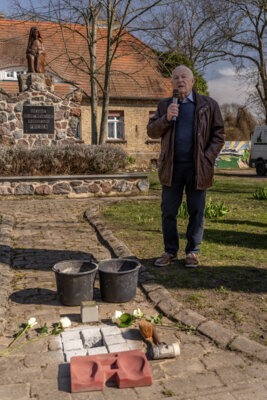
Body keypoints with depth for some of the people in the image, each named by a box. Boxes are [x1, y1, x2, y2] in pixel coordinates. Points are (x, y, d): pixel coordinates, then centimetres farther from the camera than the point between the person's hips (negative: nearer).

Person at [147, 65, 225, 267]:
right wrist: (166, 118, -10)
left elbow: (218, 135, 4)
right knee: (168, 211, 4)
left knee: (196, 212, 5)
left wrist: (207, 159, -8)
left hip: (197, 168, -2)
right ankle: (170, 251, 19)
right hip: (171, 167, 2)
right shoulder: (165, 105, 11)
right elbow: (152, 132, 7)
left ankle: (193, 251, 20)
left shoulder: (208, 105, 4)